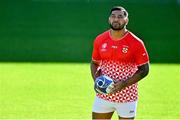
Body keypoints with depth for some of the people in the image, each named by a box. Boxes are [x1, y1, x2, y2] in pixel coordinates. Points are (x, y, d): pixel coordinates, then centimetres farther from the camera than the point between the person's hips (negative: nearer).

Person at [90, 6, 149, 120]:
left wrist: (124, 84, -18)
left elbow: (144, 69, -6)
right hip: (103, 95, 4)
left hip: (127, 97, -3)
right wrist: (96, 79, -4)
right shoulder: (100, 40, 3)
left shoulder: (136, 43, -9)